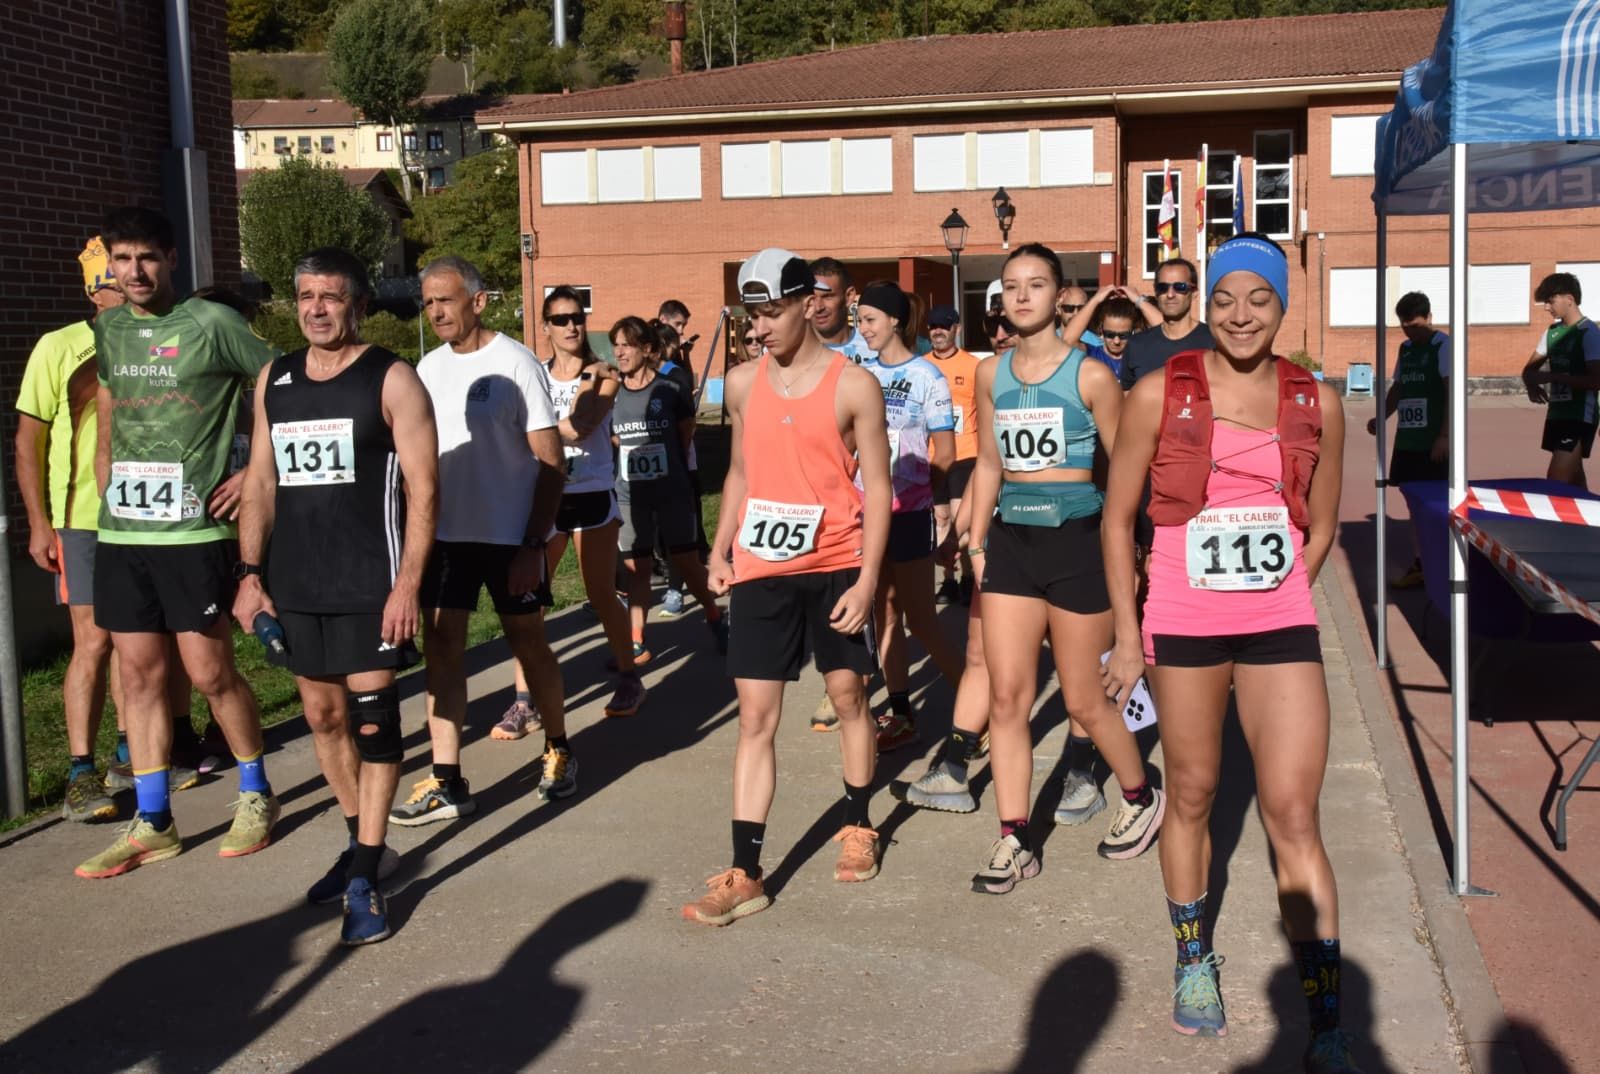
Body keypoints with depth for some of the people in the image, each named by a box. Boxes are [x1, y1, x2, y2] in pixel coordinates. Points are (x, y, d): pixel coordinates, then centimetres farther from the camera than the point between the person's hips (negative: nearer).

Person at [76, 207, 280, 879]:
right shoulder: (108, 331, 12)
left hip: (192, 530, -6)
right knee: (139, 673, 8)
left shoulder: (212, 324, -6)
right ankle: (152, 825, 16)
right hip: (119, 533, 6)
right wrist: (108, 501, 15)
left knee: (209, 671, -1)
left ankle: (256, 797, 19)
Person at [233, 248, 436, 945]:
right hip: (294, 585, 6)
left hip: (369, 585, -6)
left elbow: (423, 487, -9)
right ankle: (363, 844, 31)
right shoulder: (274, 380, 11)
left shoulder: (391, 379, -5)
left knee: (372, 716, -4)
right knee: (323, 716, 13)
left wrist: (407, 584, -15)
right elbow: (260, 482, 15)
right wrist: (250, 574, 7)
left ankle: (364, 880, 2)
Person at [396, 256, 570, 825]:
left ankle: (558, 750, 29)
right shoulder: (428, 368, 7)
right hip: (443, 533, 5)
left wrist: (533, 544, -16)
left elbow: (551, 462, -11)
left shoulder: (514, 362, -10)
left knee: (528, 643, 8)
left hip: (508, 536, -5)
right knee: (441, 647, 1)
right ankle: (446, 783, 5)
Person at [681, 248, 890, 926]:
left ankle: (858, 827, 32)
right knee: (755, 716, 0)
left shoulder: (854, 385, -6)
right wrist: (719, 551, 8)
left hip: (835, 567, -2)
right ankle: (745, 874, 2)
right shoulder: (743, 383, 6)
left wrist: (866, 580, -12)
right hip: (760, 569, 3)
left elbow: (876, 486, -6)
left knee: (847, 695, 11)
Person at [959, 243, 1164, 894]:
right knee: (1006, 697, 0)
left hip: (1076, 540, -4)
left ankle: (1142, 799, 33)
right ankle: (1014, 843, 9)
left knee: (1083, 701, 6)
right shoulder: (991, 374, 7)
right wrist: (976, 541, 9)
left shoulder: (1089, 375, -6)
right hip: (1011, 541, 4)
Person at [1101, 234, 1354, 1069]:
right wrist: (1128, 635, 0)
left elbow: (1320, 528, 15)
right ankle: (1193, 963, 34)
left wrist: (1275, 594, 7)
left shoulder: (1317, 404, 3)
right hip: (1183, 623, 0)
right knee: (1191, 797, 13)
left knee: (1294, 818, -3)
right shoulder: (1160, 394, -3)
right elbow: (1118, 519, 2)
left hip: (1282, 625, 1)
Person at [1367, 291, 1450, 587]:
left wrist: (1444, 435, -20)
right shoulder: (1405, 348, 14)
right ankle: (1420, 562, 17)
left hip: (1432, 441, -7)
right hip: (1407, 438, 7)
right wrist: (1381, 417, 8)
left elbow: (1452, 391, -14)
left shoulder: (1443, 345, -8)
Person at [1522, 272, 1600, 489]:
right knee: (1572, 479, 15)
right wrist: (1531, 384, -7)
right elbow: (1530, 369, 16)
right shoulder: (1552, 332, 10)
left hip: (1579, 417, -8)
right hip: (1556, 414, 8)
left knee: (1555, 483, -14)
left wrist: (1552, 376, -21)